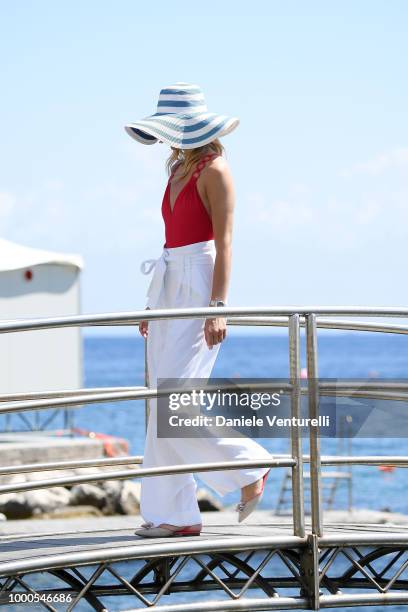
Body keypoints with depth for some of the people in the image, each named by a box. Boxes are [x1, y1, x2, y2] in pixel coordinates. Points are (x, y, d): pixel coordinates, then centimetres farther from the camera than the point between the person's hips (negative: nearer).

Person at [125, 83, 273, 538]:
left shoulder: (214, 171, -8)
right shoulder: (178, 171, 17)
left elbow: (224, 241, -14)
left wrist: (218, 305, -21)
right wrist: (155, 301, 20)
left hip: (200, 284, -9)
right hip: (171, 287, 9)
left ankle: (248, 465, 3)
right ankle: (174, 515, 5)